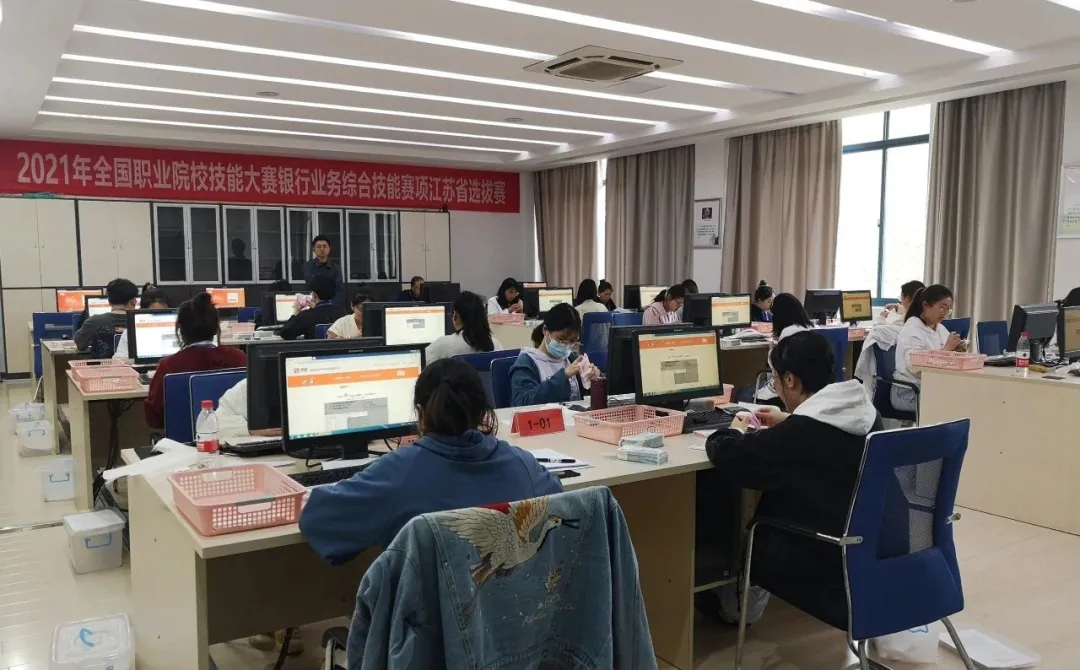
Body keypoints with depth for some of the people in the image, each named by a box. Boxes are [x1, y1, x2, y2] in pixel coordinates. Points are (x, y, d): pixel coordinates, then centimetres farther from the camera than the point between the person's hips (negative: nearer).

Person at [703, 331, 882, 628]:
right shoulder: (865, 412, -4)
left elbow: (730, 458, -22)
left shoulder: (799, 432, -28)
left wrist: (735, 433, -1)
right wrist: (787, 421, 16)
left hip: (827, 558, -7)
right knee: (764, 521, 24)